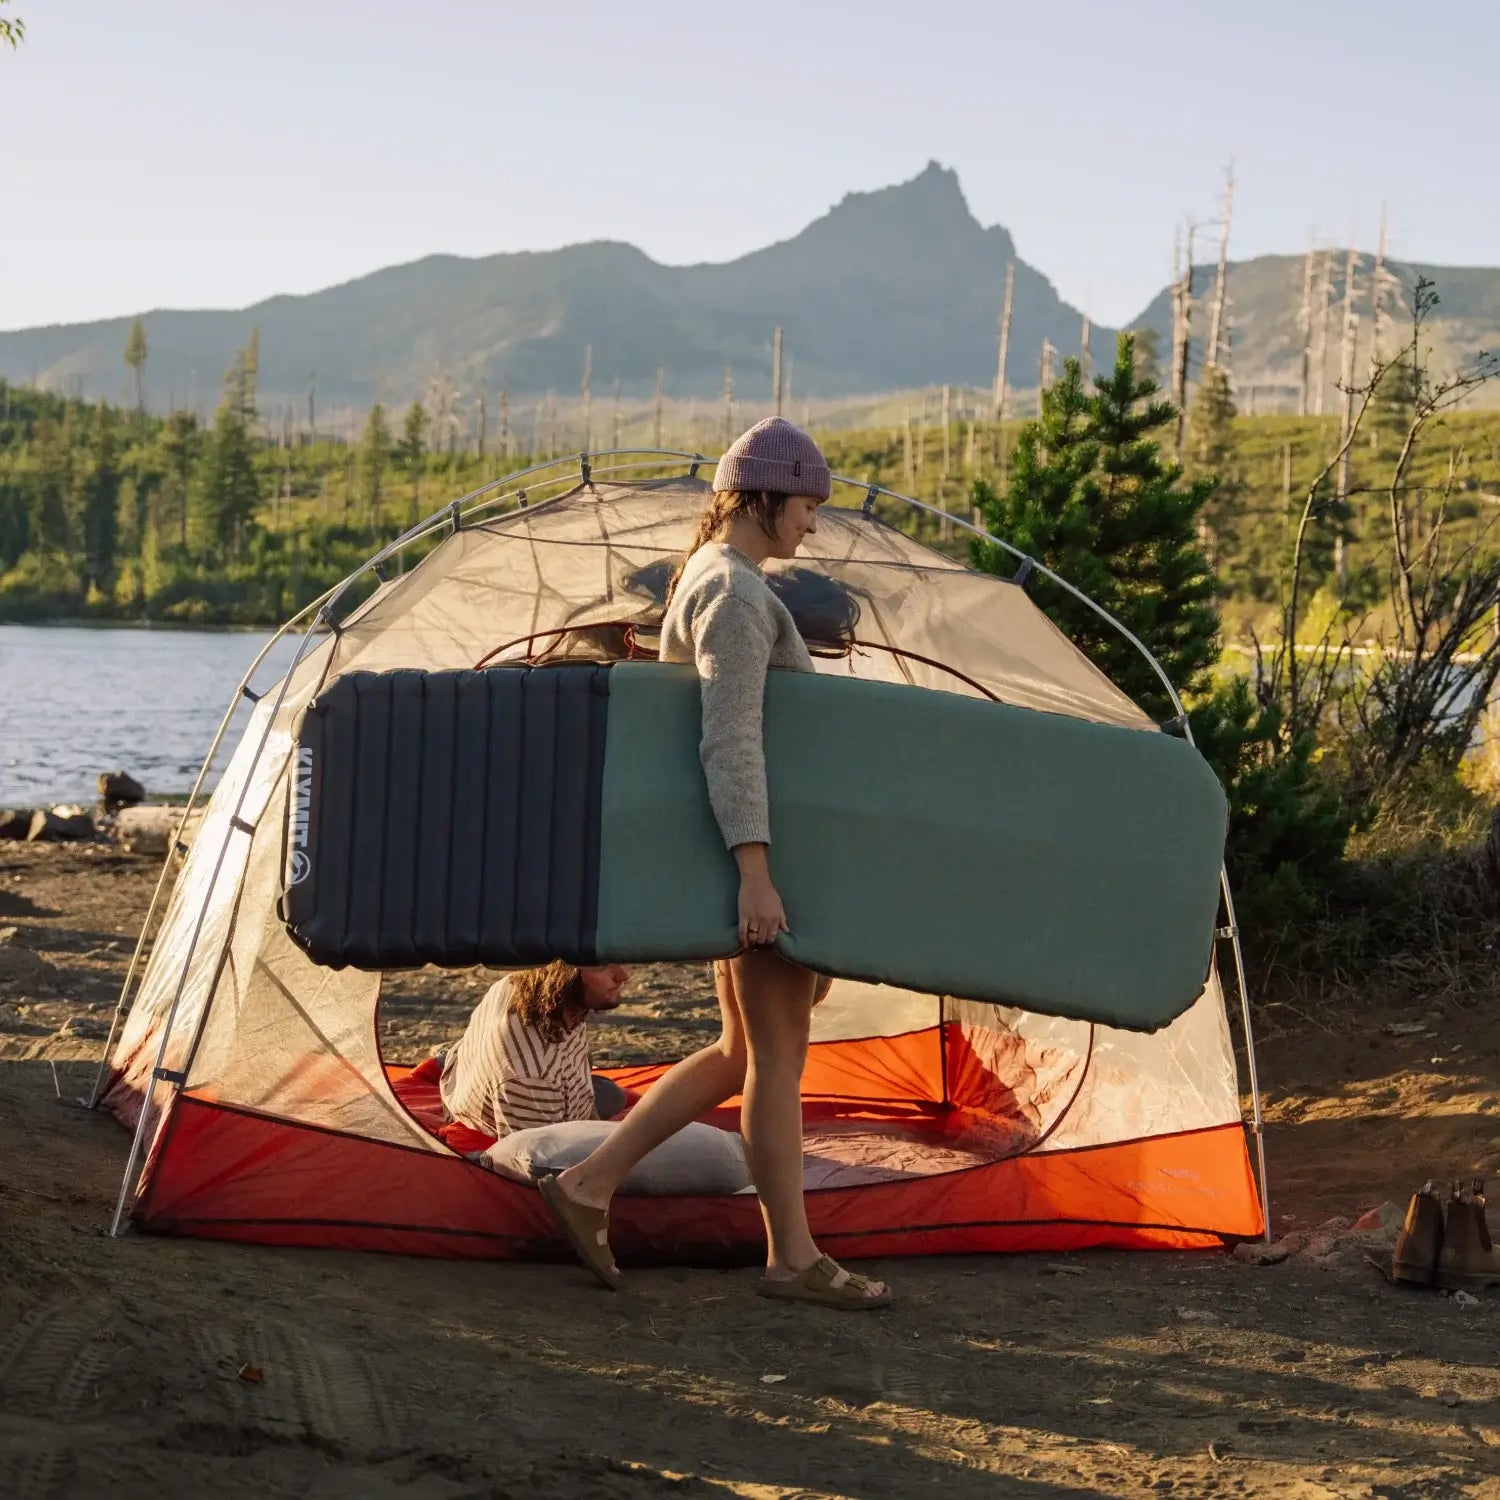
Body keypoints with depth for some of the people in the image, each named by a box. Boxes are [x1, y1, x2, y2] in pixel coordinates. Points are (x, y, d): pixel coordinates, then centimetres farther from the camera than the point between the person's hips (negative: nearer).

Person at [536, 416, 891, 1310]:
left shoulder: (710, 578, 16)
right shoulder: (738, 597, -16)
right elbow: (732, 743, -25)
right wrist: (756, 872, -30)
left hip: (751, 848, 10)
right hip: (757, 844, -10)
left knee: (743, 1053, 14)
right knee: (780, 1053, -2)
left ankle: (590, 1186, 13)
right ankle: (794, 1258, 7)